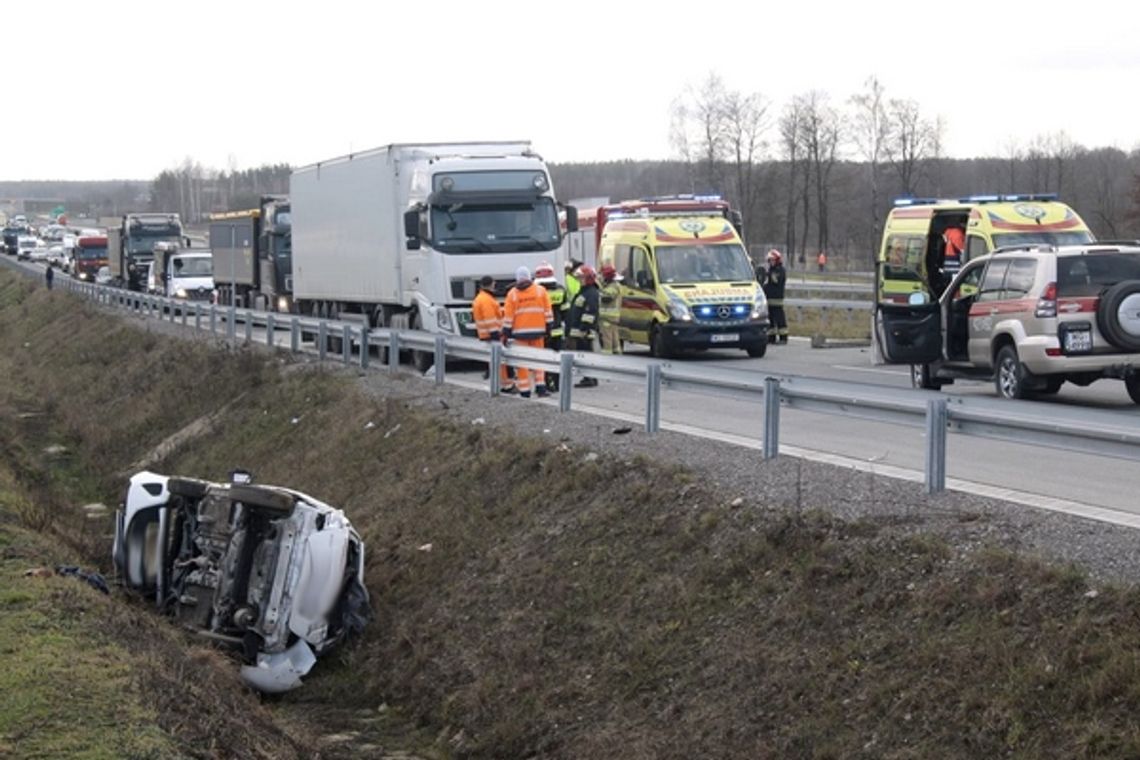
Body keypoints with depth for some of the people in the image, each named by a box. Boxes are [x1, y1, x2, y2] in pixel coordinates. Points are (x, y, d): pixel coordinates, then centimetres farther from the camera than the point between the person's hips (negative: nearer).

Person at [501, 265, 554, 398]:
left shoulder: (512, 294, -3)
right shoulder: (541, 291, 1)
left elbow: (508, 317, -2)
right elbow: (548, 312, 2)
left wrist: (506, 334, 4)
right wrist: (548, 328, 10)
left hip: (520, 332, -1)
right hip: (538, 332, 2)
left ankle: (524, 391, 4)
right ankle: (540, 387, 8)